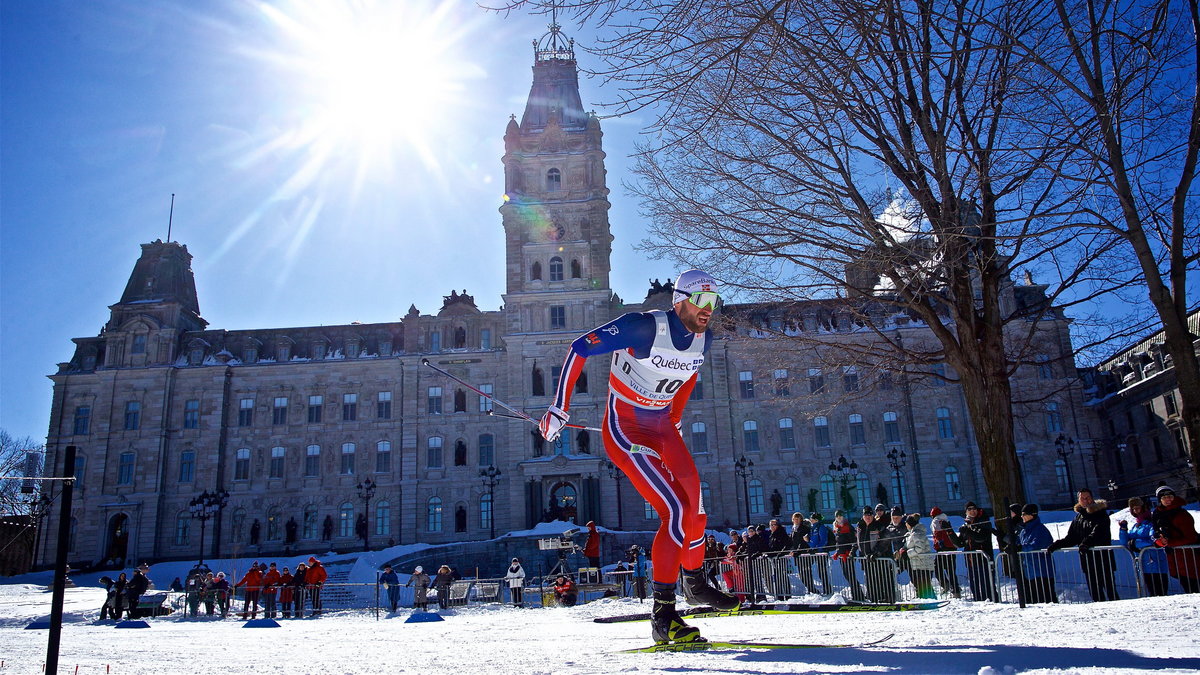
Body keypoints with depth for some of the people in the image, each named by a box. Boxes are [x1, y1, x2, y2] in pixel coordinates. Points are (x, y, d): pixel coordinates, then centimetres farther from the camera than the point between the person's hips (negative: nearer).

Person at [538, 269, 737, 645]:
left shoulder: (703, 339, -2)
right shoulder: (645, 326, -24)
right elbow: (580, 349, -19)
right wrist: (559, 408, -17)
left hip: (663, 428, 8)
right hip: (625, 430, -8)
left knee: (694, 505, 15)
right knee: (677, 510, -19)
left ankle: (695, 583, 42)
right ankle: (663, 617, -12)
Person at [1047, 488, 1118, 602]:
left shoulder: (1101, 514, -1)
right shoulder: (1078, 517, 15)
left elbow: (1097, 532, -18)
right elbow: (1071, 538, 20)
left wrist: (1086, 542, -33)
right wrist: (1056, 545, 8)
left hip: (1103, 558, -5)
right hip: (1088, 561, 5)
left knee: (1110, 589, -5)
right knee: (1094, 591, 7)